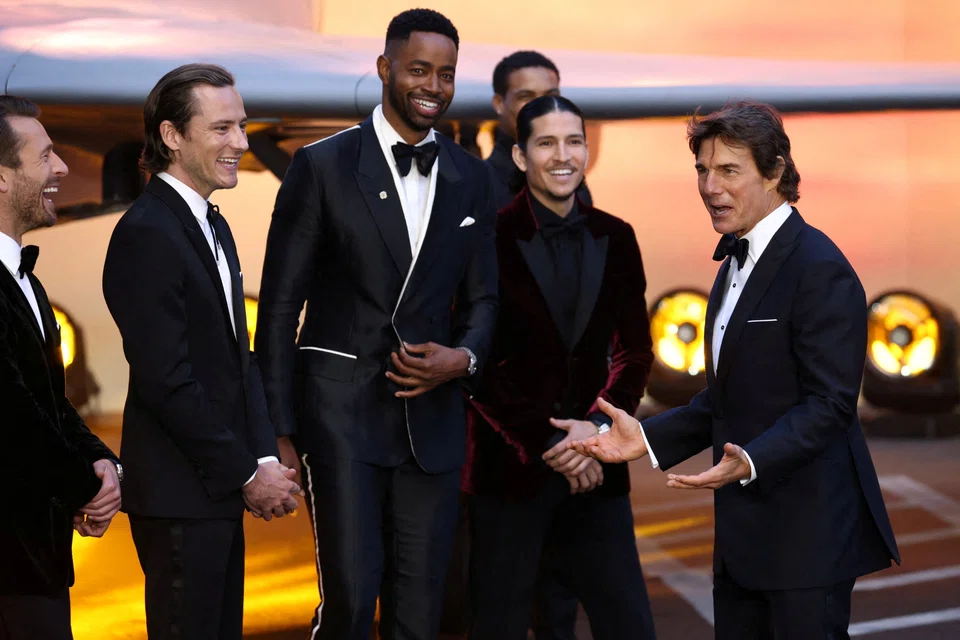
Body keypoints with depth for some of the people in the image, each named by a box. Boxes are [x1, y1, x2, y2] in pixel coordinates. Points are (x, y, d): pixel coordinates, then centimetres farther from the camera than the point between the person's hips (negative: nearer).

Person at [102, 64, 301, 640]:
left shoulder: (213, 225, 15)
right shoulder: (148, 234, -16)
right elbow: (167, 382, -20)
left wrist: (265, 457, 2)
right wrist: (248, 473, -14)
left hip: (220, 489, 9)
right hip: (179, 493, -9)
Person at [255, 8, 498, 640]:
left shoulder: (472, 179, 10)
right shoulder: (324, 166, -3)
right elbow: (280, 304, -2)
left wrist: (463, 357, -7)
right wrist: (279, 430, -6)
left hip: (432, 415, 4)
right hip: (342, 407, -4)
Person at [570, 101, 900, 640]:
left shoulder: (819, 269, -15)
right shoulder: (737, 262, 16)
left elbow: (829, 403, -20)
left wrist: (751, 461, -32)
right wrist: (649, 437, 8)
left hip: (808, 531, -9)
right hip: (743, 534, 9)